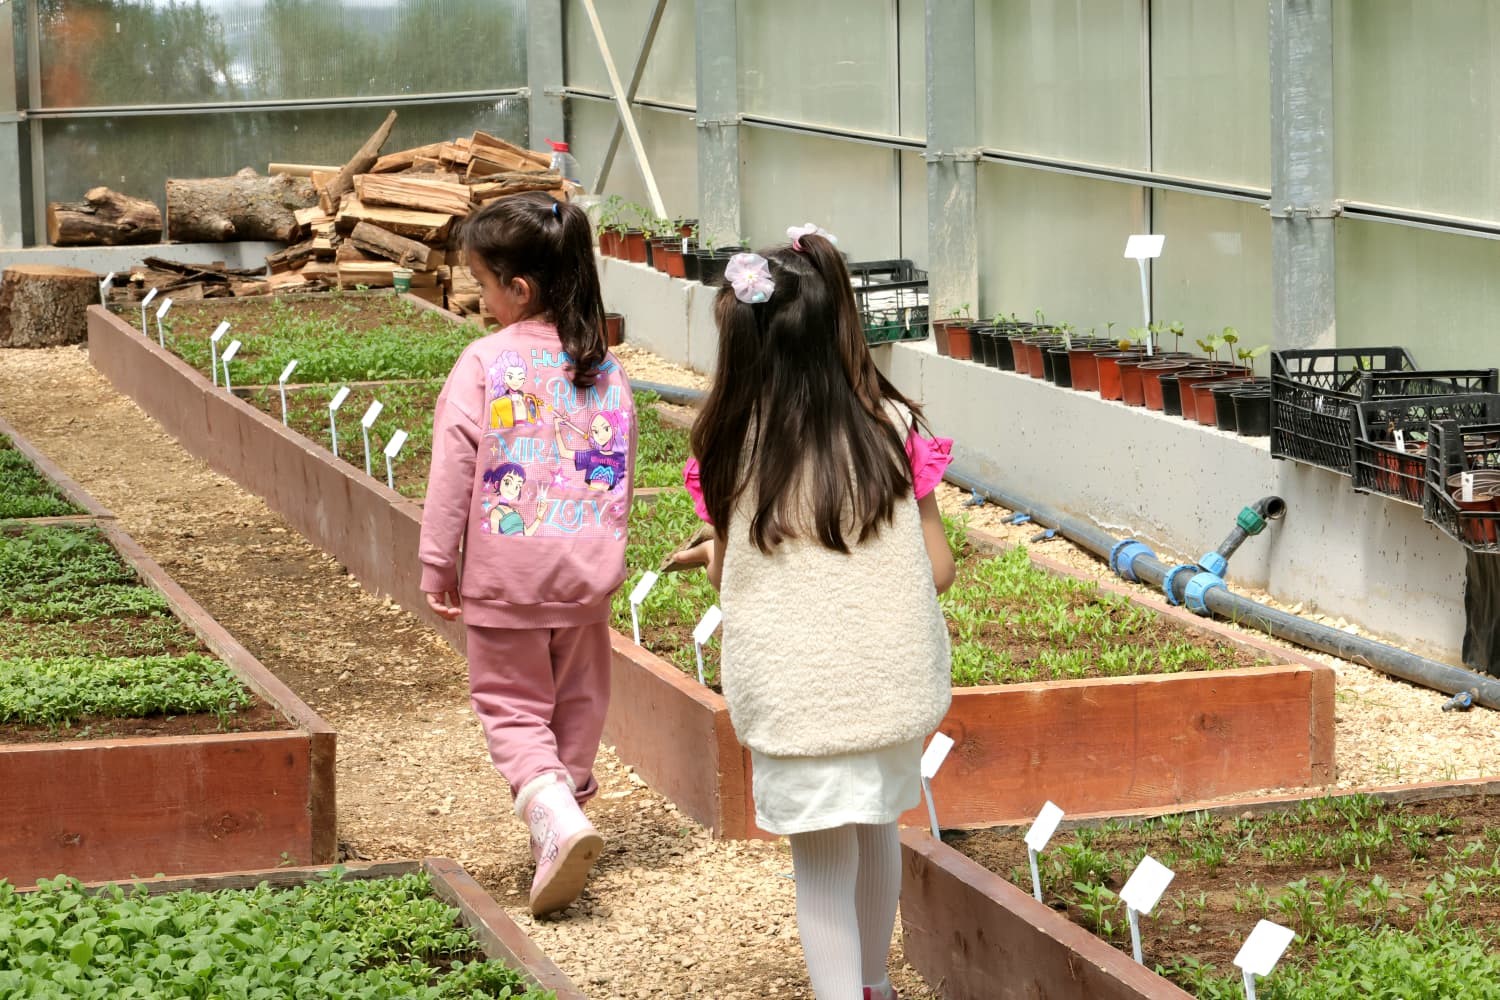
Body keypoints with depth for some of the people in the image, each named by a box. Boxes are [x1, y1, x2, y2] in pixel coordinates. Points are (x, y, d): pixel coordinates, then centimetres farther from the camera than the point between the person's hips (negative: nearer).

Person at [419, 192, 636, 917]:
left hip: (506, 571, -4)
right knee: (577, 702, 18)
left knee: (511, 705, 5)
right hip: (589, 569, 4)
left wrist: (438, 565, -2)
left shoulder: (484, 363, -13)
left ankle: (555, 814, -16)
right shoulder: (606, 369, 2)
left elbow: (454, 469, -10)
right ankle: (568, 805, 25)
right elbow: (622, 469, 10)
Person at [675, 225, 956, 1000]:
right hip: (892, 678, 3)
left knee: (823, 862, 11)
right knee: (876, 826, 26)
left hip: (793, 695, -3)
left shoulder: (731, 449, -12)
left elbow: (728, 577, -2)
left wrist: (712, 551, 21)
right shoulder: (893, 428, -8)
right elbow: (938, 570, -3)